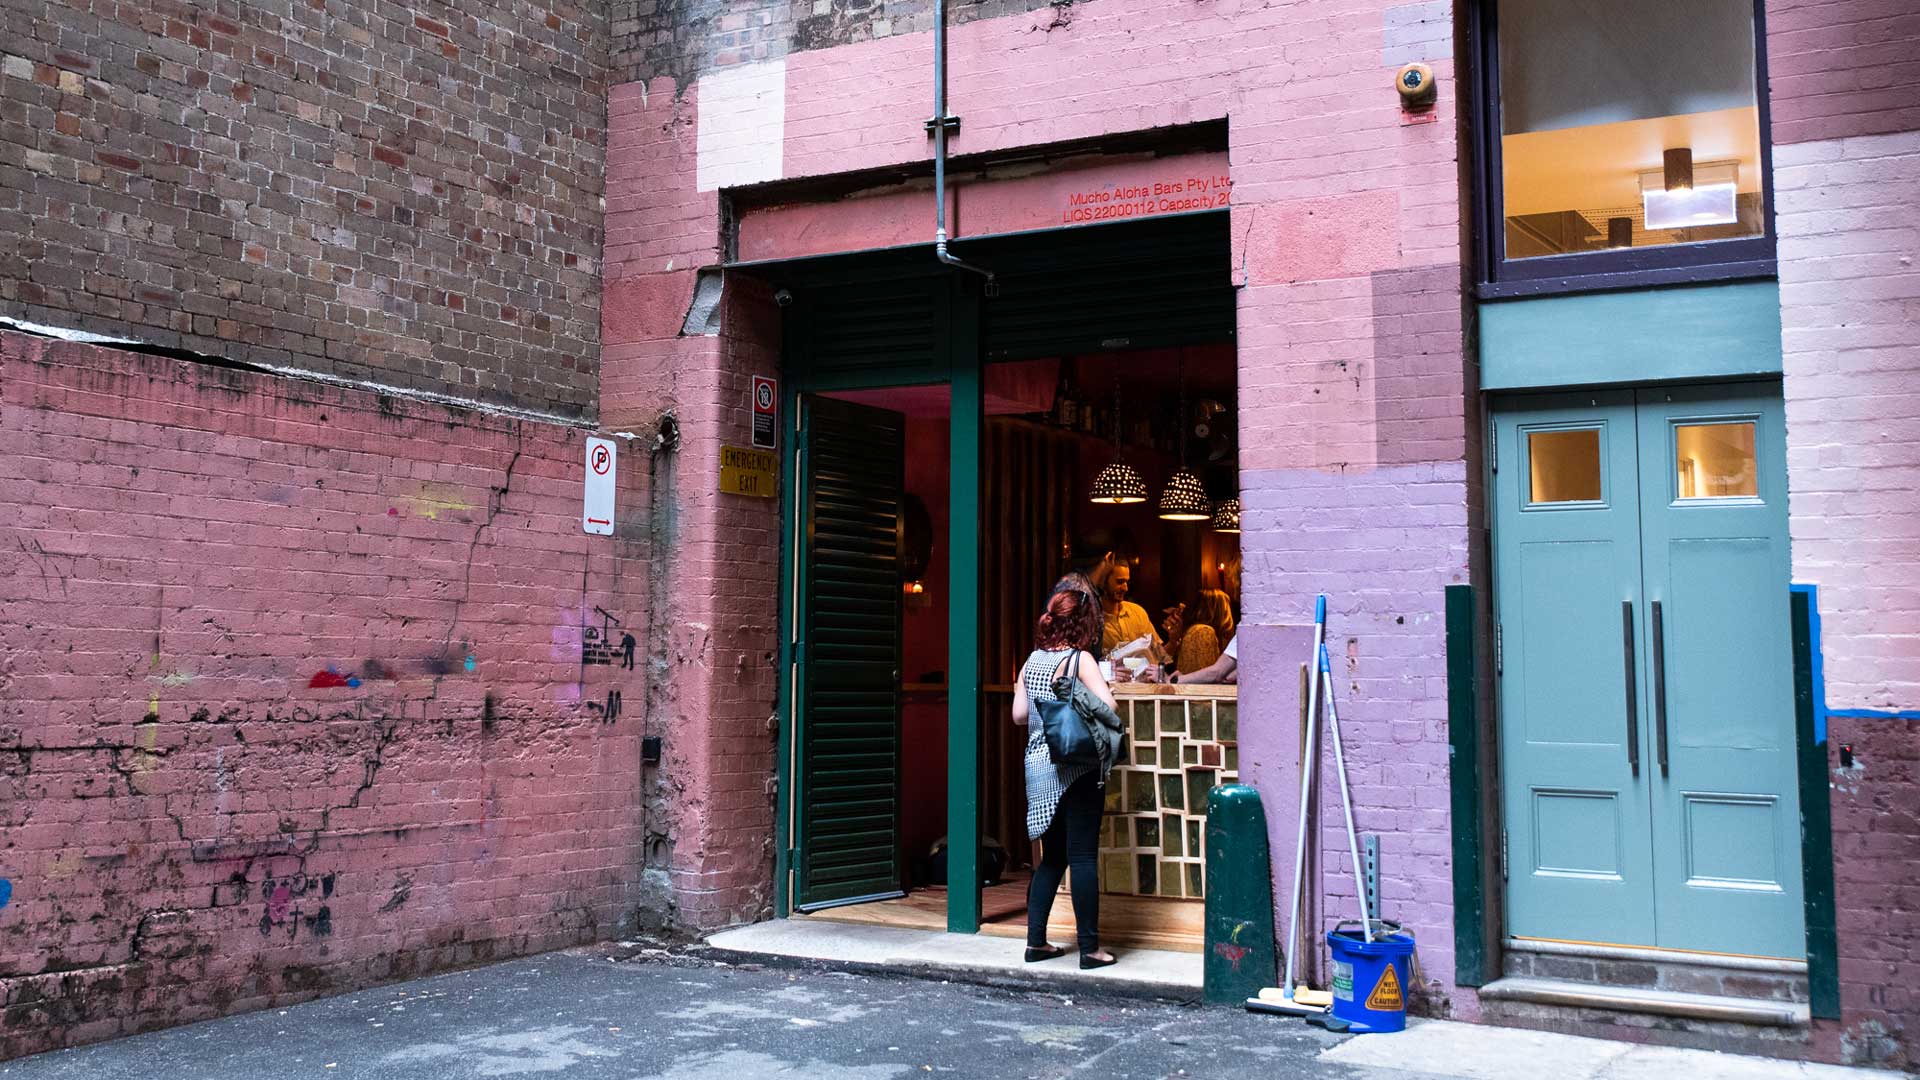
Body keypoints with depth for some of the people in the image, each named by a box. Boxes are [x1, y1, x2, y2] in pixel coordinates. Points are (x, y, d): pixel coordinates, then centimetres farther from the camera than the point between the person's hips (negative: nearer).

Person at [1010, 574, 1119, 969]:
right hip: (1077, 769, -6)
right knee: (1082, 856, 0)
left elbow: (1019, 714, 10)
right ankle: (1089, 948, 5)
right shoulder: (1080, 659, -11)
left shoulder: (1032, 660, 7)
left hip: (1039, 768, 6)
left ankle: (1035, 941, 16)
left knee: (1052, 856, 15)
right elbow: (1107, 705, -22)